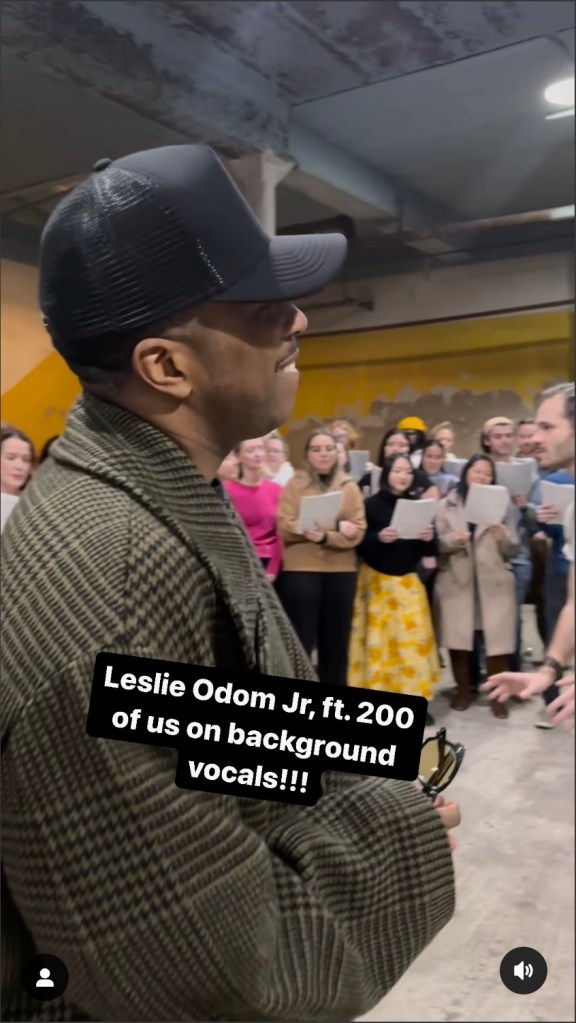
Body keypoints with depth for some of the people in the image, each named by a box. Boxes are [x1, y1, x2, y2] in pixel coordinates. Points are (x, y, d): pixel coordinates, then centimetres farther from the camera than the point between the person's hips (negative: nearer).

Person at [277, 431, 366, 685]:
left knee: (336, 639, 10)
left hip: (341, 571, 3)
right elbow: (285, 527, -9)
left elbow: (358, 531, -2)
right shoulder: (294, 484, 3)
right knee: (301, 639, 0)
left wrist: (325, 537, -21)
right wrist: (335, 526, -15)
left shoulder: (350, 487, 8)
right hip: (300, 570, -2)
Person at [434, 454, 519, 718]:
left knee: (496, 641, -2)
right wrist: (454, 540, -18)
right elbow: (436, 542, 1)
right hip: (457, 580, 0)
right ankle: (463, 690, 21)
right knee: (458, 640, 4)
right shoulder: (447, 504, 6)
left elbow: (513, 549, 5)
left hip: (494, 582, 0)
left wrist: (502, 536, -15)